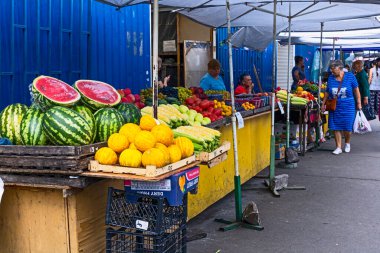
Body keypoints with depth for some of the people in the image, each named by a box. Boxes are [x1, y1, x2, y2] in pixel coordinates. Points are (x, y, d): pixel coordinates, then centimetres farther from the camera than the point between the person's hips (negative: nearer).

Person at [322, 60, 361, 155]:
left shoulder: (350, 76, -3)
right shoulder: (331, 78, 5)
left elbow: (356, 90, 3)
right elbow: (327, 92, 12)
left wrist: (359, 103, 3)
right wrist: (323, 103, 10)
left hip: (347, 107, -2)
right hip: (334, 107, 3)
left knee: (347, 128, 0)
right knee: (336, 128, 0)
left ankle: (347, 143, 28)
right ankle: (338, 147, 11)